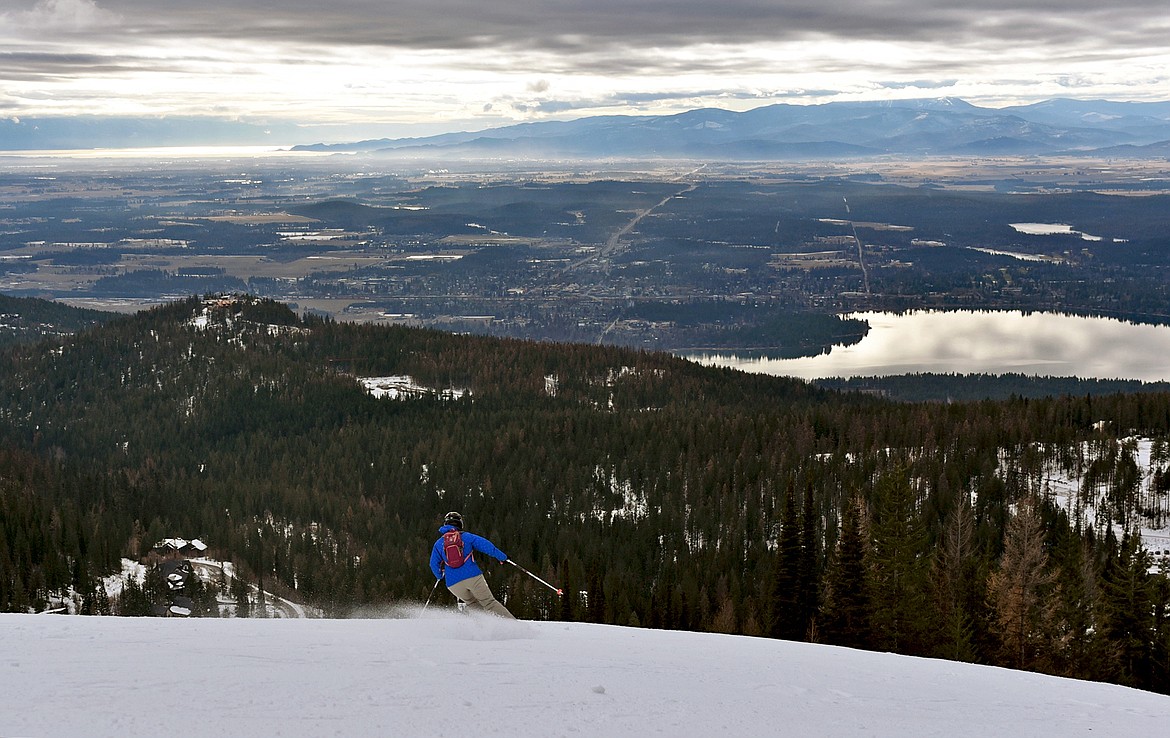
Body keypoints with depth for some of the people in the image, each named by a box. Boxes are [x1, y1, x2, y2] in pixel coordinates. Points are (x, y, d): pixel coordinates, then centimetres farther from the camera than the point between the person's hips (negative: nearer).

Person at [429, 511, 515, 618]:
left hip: (454, 584, 2)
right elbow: (485, 545, -1)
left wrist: (439, 576, 34)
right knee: (489, 603, 2)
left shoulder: (438, 544, 12)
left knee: (475, 605, 19)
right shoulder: (466, 536, 7)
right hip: (473, 577, -2)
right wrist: (502, 557, 3)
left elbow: (434, 565, 14)